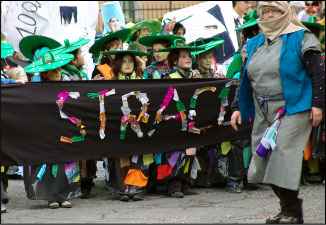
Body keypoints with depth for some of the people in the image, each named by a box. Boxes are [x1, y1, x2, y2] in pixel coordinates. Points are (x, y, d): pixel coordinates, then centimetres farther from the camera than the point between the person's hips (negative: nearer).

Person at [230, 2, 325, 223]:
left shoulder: (300, 39, -3)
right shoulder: (254, 44, 15)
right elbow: (245, 79, 20)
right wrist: (237, 107, 13)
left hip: (293, 110, -7)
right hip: (263, 113, 7)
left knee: (284, 155, -13)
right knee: (263, 158, 5)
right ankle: (289, 207, 18)